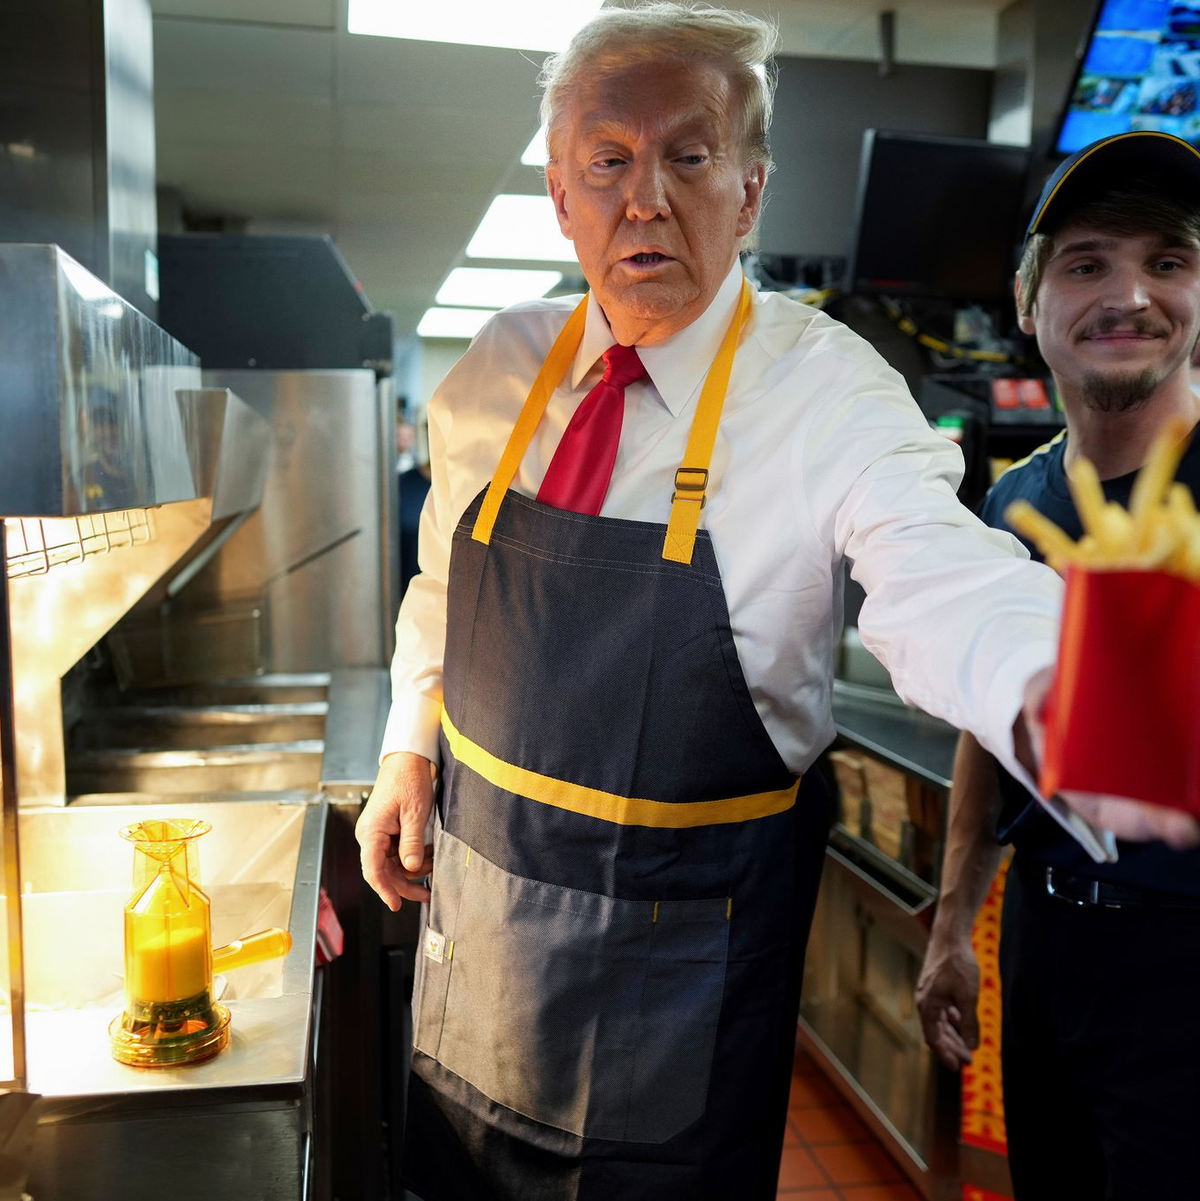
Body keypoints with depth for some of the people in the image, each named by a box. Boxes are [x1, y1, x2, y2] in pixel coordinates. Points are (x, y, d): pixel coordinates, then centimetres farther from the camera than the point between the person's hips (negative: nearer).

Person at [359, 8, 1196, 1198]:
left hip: (682, 946, -4)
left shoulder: (827, 388, -17)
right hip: (478, 888, 5)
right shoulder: (497, 368, -3)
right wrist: (408, 751, 2)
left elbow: (941, 585, -35)